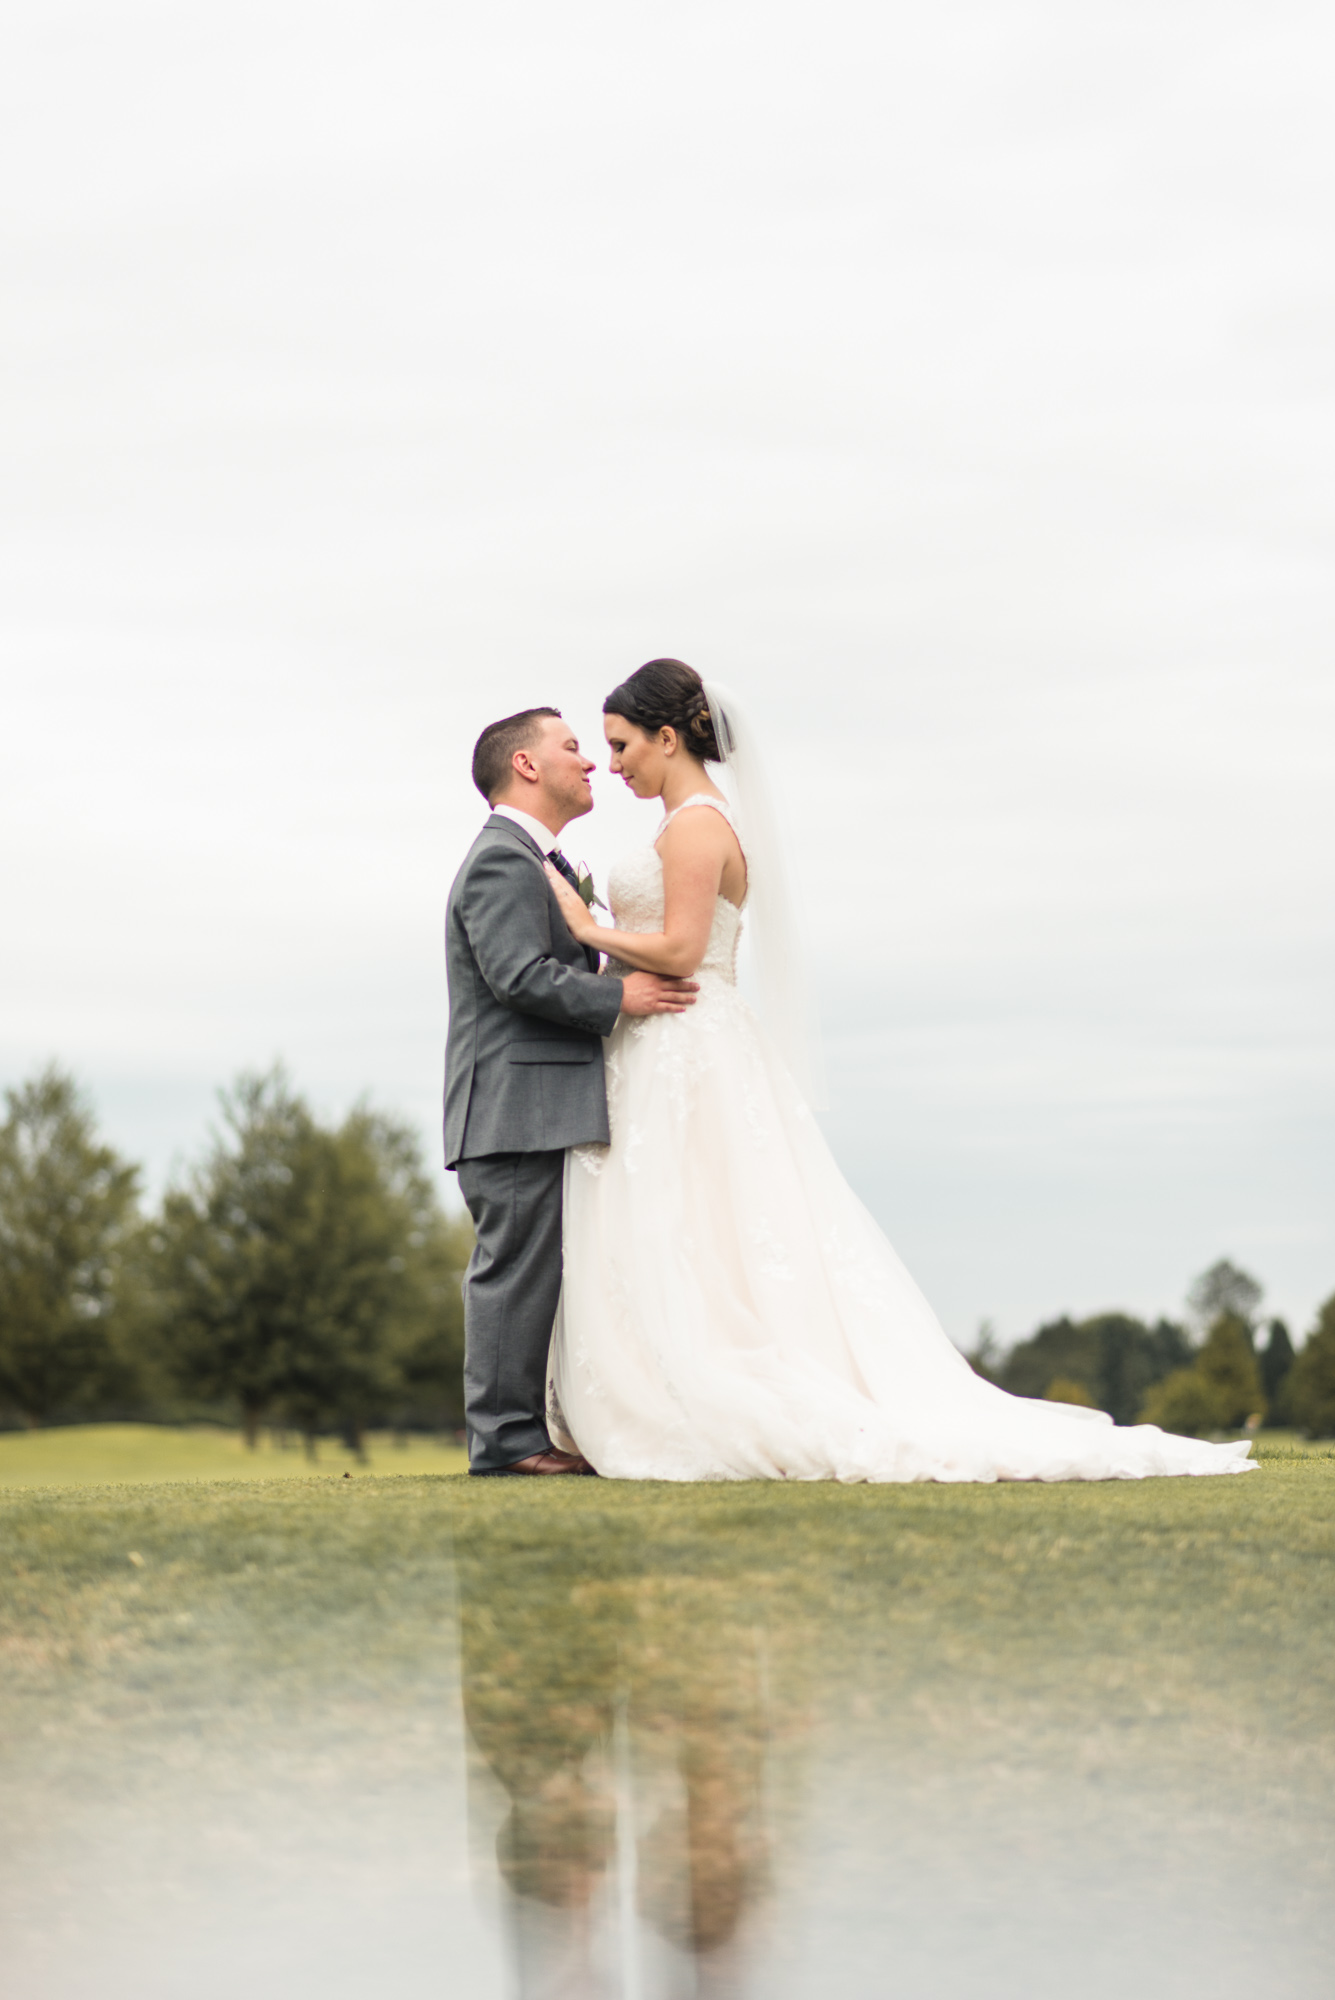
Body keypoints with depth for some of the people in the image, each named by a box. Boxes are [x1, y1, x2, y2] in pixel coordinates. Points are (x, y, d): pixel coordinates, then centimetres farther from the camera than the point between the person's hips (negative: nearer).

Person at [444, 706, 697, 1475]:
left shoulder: (534, 861, 25)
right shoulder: (502, 860, -11)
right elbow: (519, 974, -21)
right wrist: (618, 997, -19)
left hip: (540, 1111, 11)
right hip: (516, 1107, -11)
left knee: (533, 1269, 10)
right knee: (518, 1266, -9)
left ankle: (520, 1432, 13)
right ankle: (506, 1438, -6)